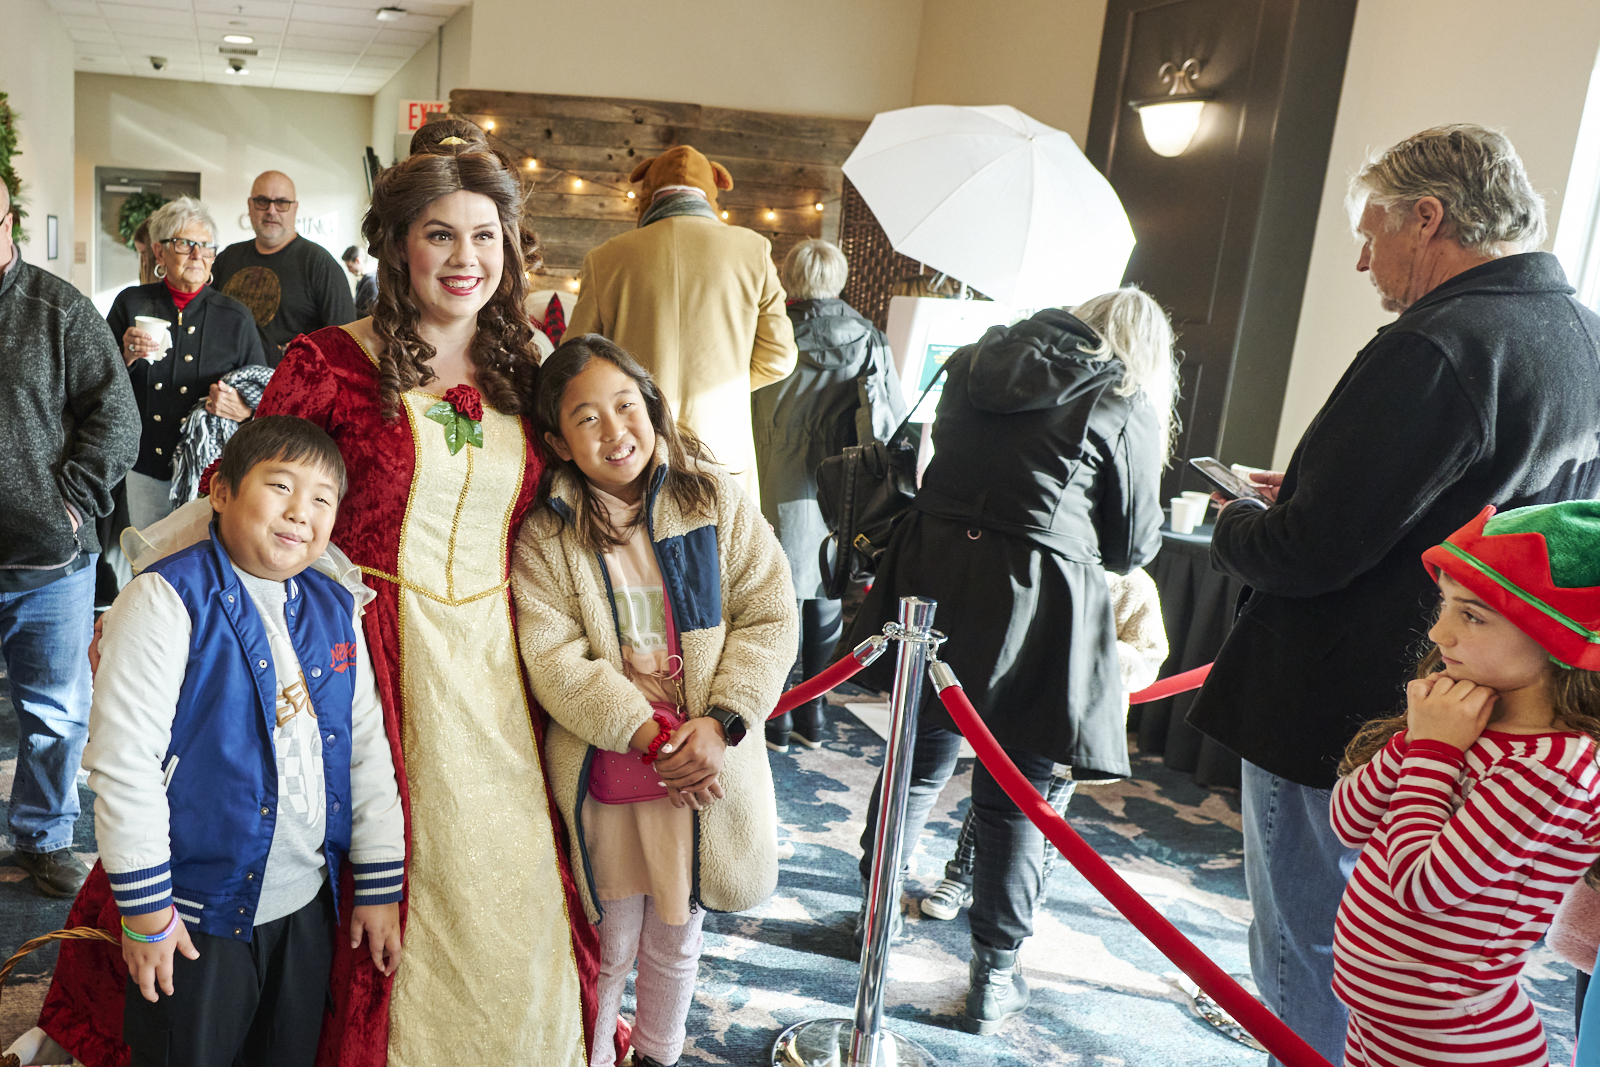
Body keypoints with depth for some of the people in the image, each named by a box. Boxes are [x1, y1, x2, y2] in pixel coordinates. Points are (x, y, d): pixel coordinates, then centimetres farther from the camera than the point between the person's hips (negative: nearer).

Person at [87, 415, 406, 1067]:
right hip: (198, 913, -5)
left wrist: (379, 887, 7)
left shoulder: (336, 609, 2)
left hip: (309, 903, 5)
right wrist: (143, 907, -14)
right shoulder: (166, 600, -15)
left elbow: (366, 749, 6)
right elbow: (121, 757, -16)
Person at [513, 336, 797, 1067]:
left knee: (676, 939, 20)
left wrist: (719, 723, -14)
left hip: (709, 766, 2)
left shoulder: (714, 499, -2)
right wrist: (652, 739, -20)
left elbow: (768, 616, -3)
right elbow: (554, 660, -12)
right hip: (603, 774, -1)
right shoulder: (544, 536, -5)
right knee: (609, 946, 14)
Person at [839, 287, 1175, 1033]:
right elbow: (1132, 546, 2)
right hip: (1036, 602, -4)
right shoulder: (1127, 406, -2)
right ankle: (994, 979, 21)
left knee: (920, 760, 20)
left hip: (932, 574, 5)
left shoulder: (977, 363, 12)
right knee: (1016, 798, 8)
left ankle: (876, 913, 36)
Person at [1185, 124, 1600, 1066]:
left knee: (1306, 963, 8)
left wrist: (1236, 525, -4)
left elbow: (1306, 553, -26)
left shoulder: (1435, 349, -24)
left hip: (1331, 717, -10)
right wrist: (1310, 492, 11)